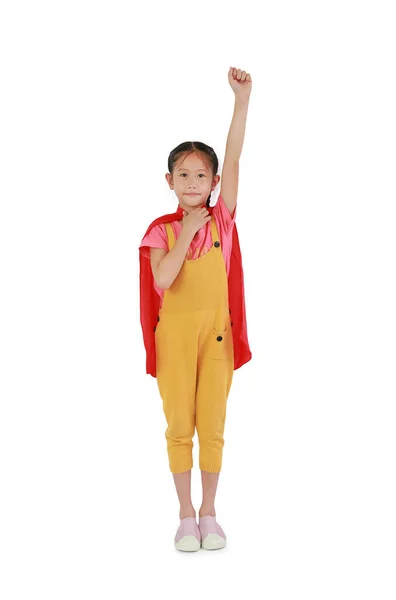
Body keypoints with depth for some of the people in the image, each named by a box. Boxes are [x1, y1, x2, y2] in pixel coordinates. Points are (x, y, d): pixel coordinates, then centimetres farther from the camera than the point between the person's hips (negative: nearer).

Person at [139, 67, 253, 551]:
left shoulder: (222, 220, 2)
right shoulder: (162, 230, 0)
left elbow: (233, 159, -7)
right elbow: (162, 280, -17)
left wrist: (242, 98, -13)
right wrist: (186, 234, -13)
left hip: (216, 331, 1)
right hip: (174, 333, -1)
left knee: (212, 425, 6)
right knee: (179, 426, 6)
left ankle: (209, 513, 20)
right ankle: (186, 516, 17)